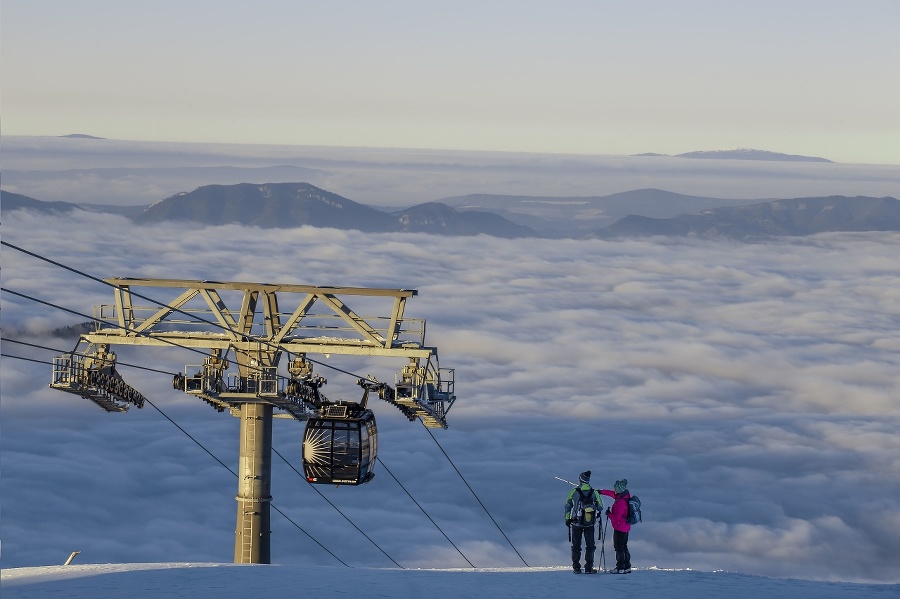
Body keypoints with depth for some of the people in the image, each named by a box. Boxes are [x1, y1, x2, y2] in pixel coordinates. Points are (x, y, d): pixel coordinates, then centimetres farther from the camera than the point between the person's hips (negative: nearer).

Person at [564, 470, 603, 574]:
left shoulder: (574, 492, -11)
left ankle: (576, 568, 12)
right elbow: (600, 508, -3)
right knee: (590, 546, 12)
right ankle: (588, 568, 6)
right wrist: (596, 514, 19)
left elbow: (567, 506, -4)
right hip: (590, 525, 0)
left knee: (576, 546, 13)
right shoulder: (594, 493, -10)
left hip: (576, 523, 0)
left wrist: (567, 519, 9)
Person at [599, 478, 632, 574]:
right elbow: (612, 493, 19)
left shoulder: (621, 502, -27)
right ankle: (627, 567, 23)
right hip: (625, 527, 10)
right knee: (623, 547, 18)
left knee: (619, 548, -1)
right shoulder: (625, 496, 1)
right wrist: (601, 491, 27)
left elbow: (616, 517, -26)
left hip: (619, 528, -10)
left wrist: (609, 514, -9)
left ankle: (620, 568, 2)